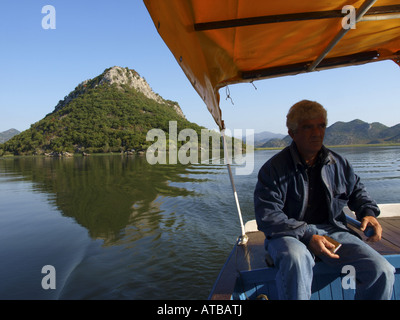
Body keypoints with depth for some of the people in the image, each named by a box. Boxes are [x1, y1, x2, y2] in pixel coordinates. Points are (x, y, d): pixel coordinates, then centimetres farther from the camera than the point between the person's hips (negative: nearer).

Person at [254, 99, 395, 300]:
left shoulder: (338, 163, 9)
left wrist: (368, 212, 7)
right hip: (290, 234, -4)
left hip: (332, 231, 5)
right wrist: (307, 237, -23)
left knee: (382, 272, -17)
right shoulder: (274, 168, -8)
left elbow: (356, 190, 28)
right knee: (295, 259, -39)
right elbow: (267, 217, -14)